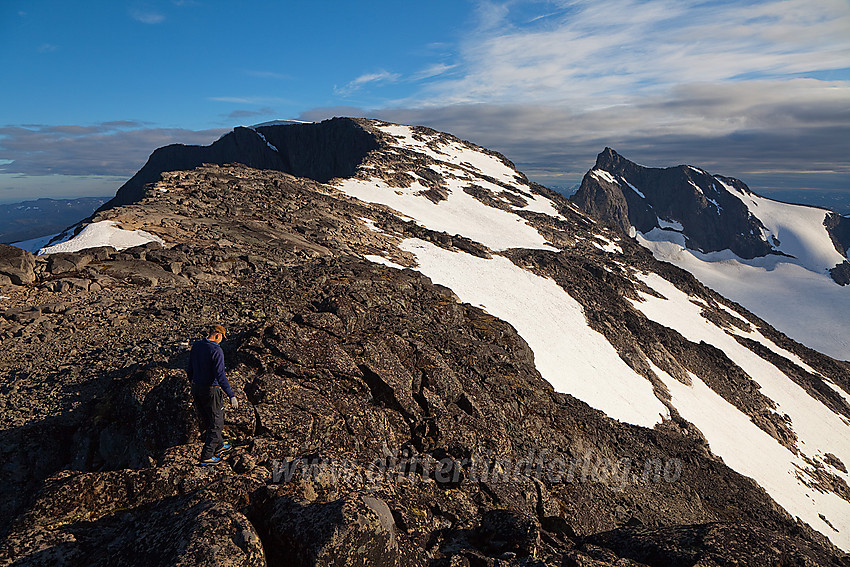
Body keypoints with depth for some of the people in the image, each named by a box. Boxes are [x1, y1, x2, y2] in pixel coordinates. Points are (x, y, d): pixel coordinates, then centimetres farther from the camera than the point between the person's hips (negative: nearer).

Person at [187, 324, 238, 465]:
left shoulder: (196, 346, 2)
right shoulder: (216, 351, -21)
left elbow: (190, 369, 13)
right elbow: (220, 375, -28)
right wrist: (231, 395, -27)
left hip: (196, 389, 8)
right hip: (211, 391, -8)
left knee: (206, 421, 21)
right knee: (216, 423, 6)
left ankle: (219, 446, 38)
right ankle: (206, 456, 10)